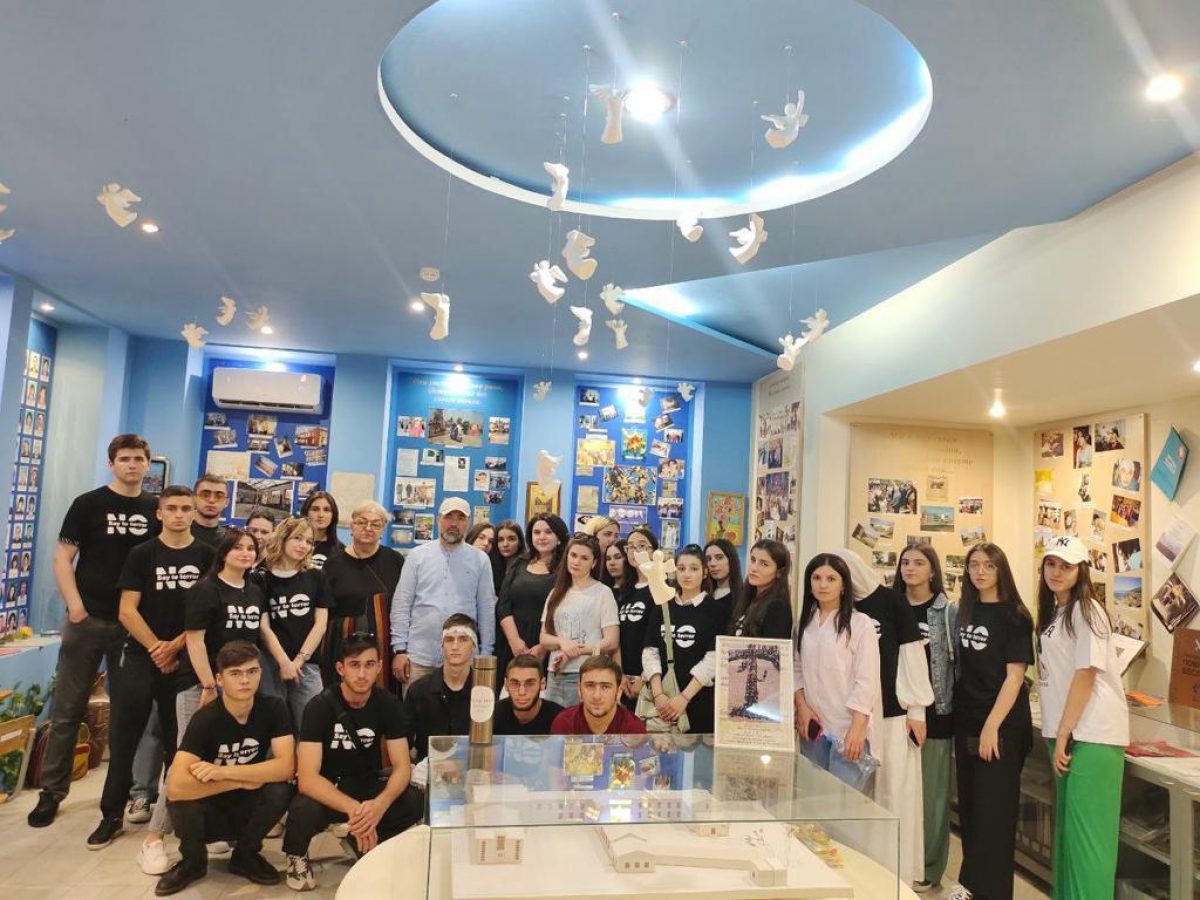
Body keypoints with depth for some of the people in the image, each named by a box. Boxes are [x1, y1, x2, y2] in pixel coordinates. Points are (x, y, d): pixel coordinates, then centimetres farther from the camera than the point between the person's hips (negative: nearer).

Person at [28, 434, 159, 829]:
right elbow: (63, 558, -3)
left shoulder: (156, 509, 5)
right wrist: (74, 605, -14)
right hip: (89, 619, -2)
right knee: (67, 710, 5)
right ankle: (52, 792, 17)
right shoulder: (88, 504, -1)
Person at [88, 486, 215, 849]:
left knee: (179, 739, 7)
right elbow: (127, 611, -3)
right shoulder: (141, 554, 1)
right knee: (124, 737, 2)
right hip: (140, 657, 0)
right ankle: (111, 815, 13)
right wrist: (156, 648, -10)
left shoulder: (206, 556, 1)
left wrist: (175, 646, -9)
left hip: (185, 661, 0)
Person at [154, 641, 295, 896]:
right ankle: (193, 860, 1)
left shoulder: (273, 709, -15)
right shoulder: (205, 719, -22)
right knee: (182, 796, -31)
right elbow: (175, 787, -34)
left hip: (248, 810, 1)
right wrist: (243, 781, -29)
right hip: (209, 815, -1)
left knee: (280, 790, -29)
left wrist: (224, 772, -30)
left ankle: (245, 855, 1)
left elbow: (286, 767, -26)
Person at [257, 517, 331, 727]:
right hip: (271, 664, -1)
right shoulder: (262, 578, 3)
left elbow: (320, 623, 4)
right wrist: (284, 662, -9)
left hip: (307, 664, 2)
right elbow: (264, 627, -2)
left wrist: (300, 659, -6)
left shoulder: (316, 577, 8)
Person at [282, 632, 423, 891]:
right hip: (323, 789, -3)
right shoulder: (320, 706, -22)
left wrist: (380, 804, -36)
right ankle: (297, 856, 0)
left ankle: (368, 845, 7)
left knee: (417, 801, -25)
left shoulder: (388, 704, -12)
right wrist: (353, 809, -43)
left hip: (367, 784, 3)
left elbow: (402, 767, -14)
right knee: (304, 811, -37)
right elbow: (307, 778, -29)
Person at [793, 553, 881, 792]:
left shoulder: (861, 623, -7)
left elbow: (867, 680, -10)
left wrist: (857, 729, -15)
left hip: (848, 727, -5)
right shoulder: (804, 623, 9)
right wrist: (802, 707, -2)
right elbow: (797, 670, 12)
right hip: (814, 725, 5)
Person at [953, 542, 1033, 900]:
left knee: (993, 811, 1)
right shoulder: (965, 610, 7)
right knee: (968, 806, 14)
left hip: (1002, 726, -6)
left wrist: (993, 726, -19)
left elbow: (1015, 675, -14)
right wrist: (968, 721, 9)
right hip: (965, 722, 6)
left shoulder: (1013, 615, -9)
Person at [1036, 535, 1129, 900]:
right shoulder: (1053, 613, 14)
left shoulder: (1085, 610, -11)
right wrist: (1057, 734, 10)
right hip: (1066, 731, 9)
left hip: (1091, 733, -9)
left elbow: (1085, 676, -16)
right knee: (1067, 826, 16)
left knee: (1086, 831, -4)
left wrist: (1063, 734, -15)